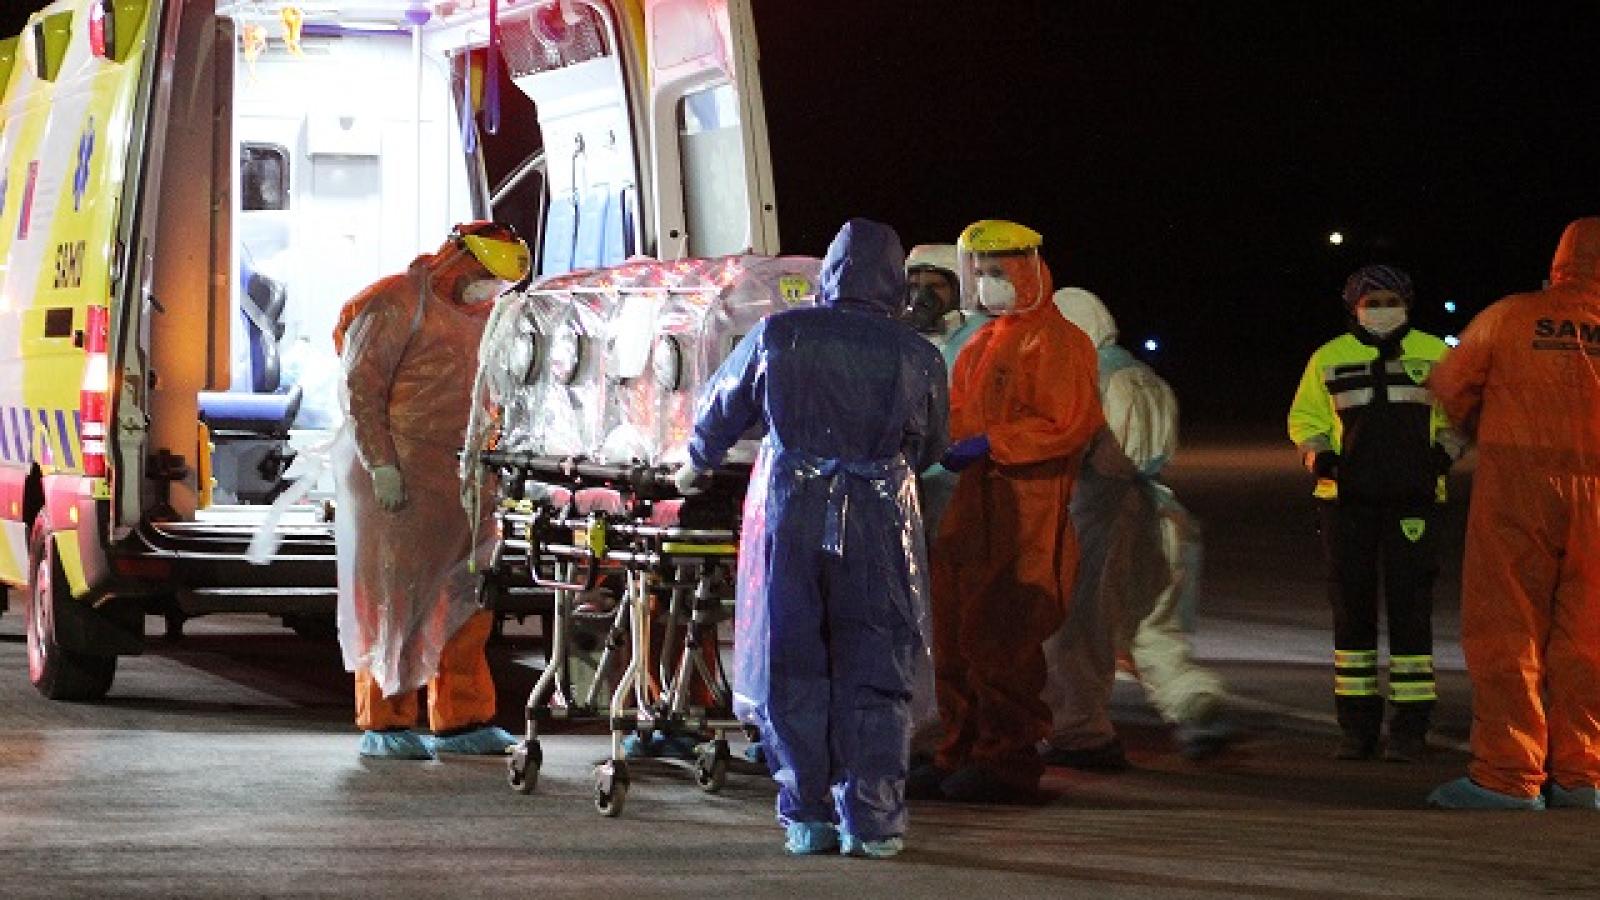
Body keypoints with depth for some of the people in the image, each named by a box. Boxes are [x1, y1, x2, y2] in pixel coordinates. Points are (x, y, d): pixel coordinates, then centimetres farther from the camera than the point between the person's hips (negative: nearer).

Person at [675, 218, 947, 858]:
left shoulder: (778, 335, 0)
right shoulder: (917, 356, 0)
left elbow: (720, 408, 14)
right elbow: (929, 448, 15)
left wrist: (696, 467, 34)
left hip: (788, 515, 0)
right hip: (880, 520, 0)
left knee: (791, 669, 8)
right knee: (873, 672, 6)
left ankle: (806, 818, 9)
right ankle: (871, 821, 4)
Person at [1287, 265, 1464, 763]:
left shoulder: (1433, 354, 7)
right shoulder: (1329, 359, 8)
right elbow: (1304, 418, 13)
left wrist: (1444, 451, -6)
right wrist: (1319, 456, -7)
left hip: (1413, 500, -1)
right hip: (1346, 498, 1)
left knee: (1409, 609, -6)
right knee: (1351, 609, 4)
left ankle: (1410, 729, -1)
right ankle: (1357, 727, 12)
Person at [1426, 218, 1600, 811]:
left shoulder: (1511, 317, 0)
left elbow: (1450, 385, 10)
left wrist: (1484, 436, 28)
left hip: (1516, 482, -2)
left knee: (1505, 633, 2)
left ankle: (1508, 775, -1)